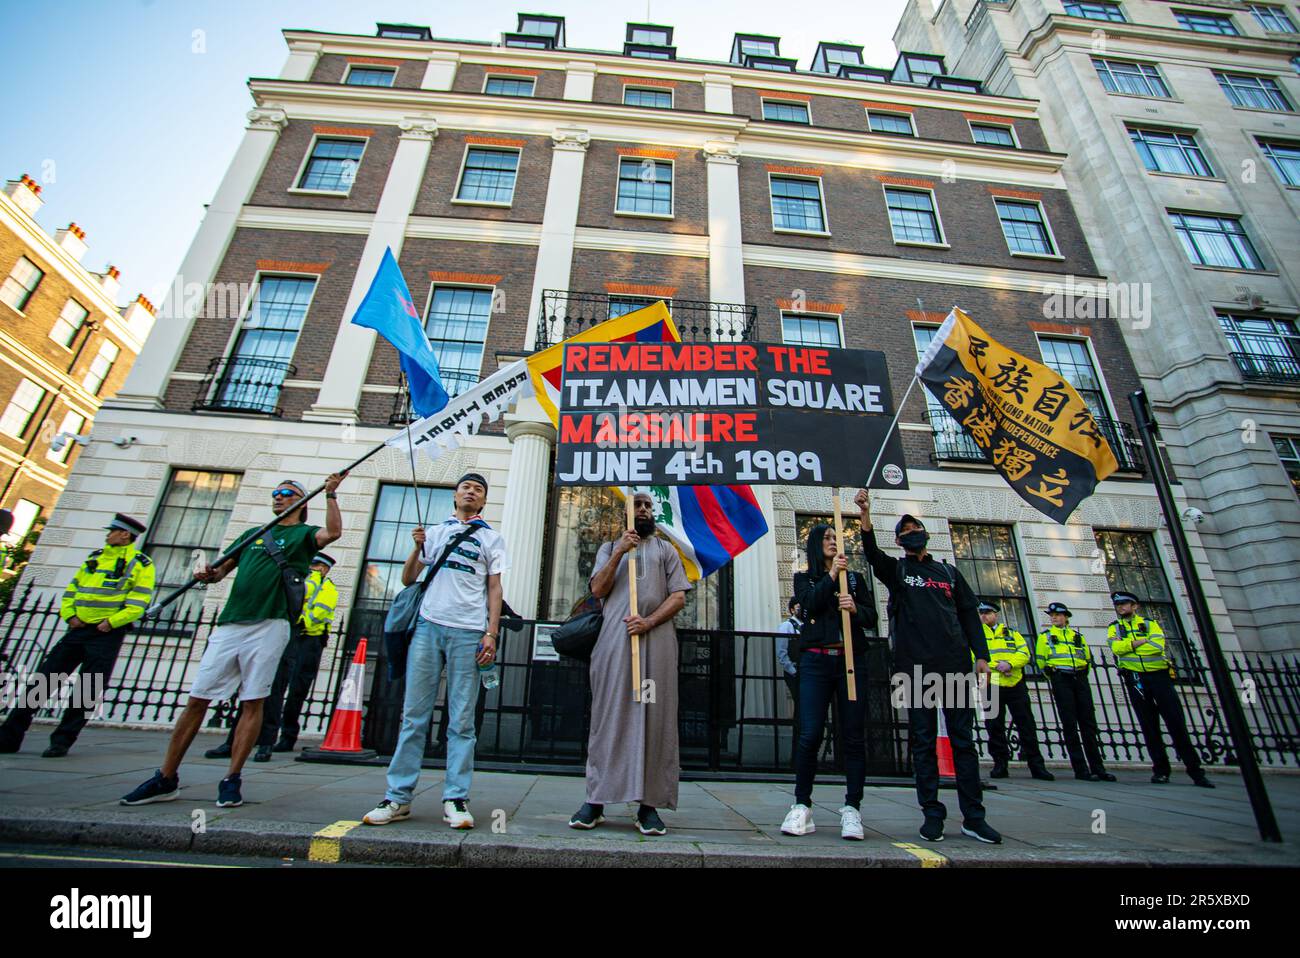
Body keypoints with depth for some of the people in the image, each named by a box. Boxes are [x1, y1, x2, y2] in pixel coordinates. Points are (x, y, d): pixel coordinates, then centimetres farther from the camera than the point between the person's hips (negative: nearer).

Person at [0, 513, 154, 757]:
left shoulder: (140, 564, -4)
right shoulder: (95, 557, 16)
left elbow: (138, 603, -11)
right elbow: (73, 588, 18)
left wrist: (111, 622, -18)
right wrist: (69, 615, 3)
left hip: (108, 634, -6)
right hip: (78, 629, 6)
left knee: (87, 691, -3)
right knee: (42, 679, 5)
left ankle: (62, 741, 9)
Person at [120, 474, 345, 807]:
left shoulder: (303, 534, 8)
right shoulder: (253, 534, 25)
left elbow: (333, 532, -14)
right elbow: (221, 568, 21)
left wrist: (331, 494, -16)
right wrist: (209, 574, -1)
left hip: (269, 626, -5)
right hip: (228, 626, 5)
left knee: (253, 702, -2)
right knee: (197, 700, 6)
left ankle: (232, 779, 8)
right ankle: (166, 779, 18)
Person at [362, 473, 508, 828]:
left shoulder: (491, 538, 14)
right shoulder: (435, 532, 19)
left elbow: (494, 589, 7)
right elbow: (407, 579, 17)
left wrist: (491, 634, -4)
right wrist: (417, 547, -1)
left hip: (468, 633, -2)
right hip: (428, 626, 2)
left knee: (462, 721, 0)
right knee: (414, 715, 3)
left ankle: (456, 799, 7)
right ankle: (398, 797, 12)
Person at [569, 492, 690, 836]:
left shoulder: (666, 549, 19)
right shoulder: (610, 547, 21)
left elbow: (678, 597, 7)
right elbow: (598, 589, 6)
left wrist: (649, 621, -10)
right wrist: (619, 553, -6)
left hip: (656, 638, 0)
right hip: (615, 639, 0)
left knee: (654, 716, -2)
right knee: (609, 714, 0)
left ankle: (649, 804, 4)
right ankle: (596, 801, 7)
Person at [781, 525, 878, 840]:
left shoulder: (855, 578, 16)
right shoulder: (804, 578, 14)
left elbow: (872, 618, 7)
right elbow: (810, 603, -7)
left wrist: (855, 608, -12)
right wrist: (831, 575, -8)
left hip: (851, 661, 2)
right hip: (816, 661, -1)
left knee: (854, 735, 0)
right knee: (809, 735, -6)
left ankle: (852, 808, 9)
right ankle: (802, 806, 5)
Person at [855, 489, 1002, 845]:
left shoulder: (948, 571, 19)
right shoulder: (896, 569, 9)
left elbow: (970, 613, 16)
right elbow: (872, 554, -12)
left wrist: (981, 654, 3)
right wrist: (866, 518, -29)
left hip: (955, 666, 2)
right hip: (916, 667, -2)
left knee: (963, 740, 4)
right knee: (923, 742, 3)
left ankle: (973, 817, 12)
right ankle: (932, 814, 12)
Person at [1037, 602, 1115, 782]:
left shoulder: (1078, 636, 19)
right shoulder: (1045, 636, 10)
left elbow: (1088, 657, 22)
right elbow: (1041, 660, 6)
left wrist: (1082, 674, 11)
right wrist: (1054, 677, 4)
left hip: (1080, 679, 3)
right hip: (1061, 680, -3)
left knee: (1088, 723, 3)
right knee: (1070, 725, -4)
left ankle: (1097, 768, 9)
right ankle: (1081, 769, -2)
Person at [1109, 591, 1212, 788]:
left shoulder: (1150, 624, 8)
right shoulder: (1114, 628, 10)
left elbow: (1157, 646, -11)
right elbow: (1116, 647, -10)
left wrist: (1129, 645, -10)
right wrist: (1142, 641, -11)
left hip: (1159, 675, -1)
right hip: (1135, 679, 1)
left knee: (1176, 722, -2)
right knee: (1149, 725, 3)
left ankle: (1195, 770, 7)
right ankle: (1160, 770, 10)